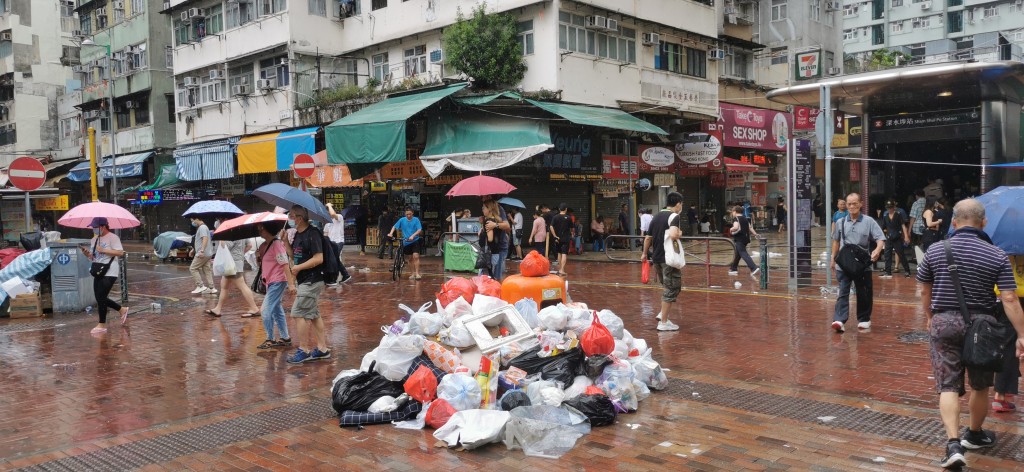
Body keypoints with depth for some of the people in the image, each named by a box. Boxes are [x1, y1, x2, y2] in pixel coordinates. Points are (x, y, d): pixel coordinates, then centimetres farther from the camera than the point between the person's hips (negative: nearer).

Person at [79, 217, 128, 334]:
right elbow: (93, 257, 19)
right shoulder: (94, 239, 15)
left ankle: (102, 325, 0)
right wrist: (86, 253, -2)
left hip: (109, 272, -8)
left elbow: (120, 252, -18)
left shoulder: (112, 237, -9)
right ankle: (122, 310, 27)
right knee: (100, 298, 7)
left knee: (101, 298, -9)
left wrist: (103, 250, -20)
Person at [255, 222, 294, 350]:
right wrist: (257, 257, -5)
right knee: (277, 311, 13)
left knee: (265, 311, -8)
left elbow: (285, 264, -21)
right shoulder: (263, 245, 11)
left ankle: (270, 340, 2)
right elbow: (261, 265, 17)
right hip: (270, 282, 9)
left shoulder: (276, 244, -16)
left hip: (278, 282, -9)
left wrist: (291, 283, -25)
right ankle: (284, 338, 21)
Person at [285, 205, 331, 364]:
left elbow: (319, 258, -22)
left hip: (311, 281, -10)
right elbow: (294, 255, 20)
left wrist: (299, 267, -18)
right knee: (313, 315, 13)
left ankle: (303, 350, 1)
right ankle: (322, 348, 20)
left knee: (299, 313, -7)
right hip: (304, 281, 10)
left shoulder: (312, 234, -17)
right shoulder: (298, 234, 12)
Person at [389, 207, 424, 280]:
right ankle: (413, 273, 21)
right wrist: (391, 233, -11)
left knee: (416, 256, -14)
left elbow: (419, 230, -14)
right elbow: (394, 226, 6)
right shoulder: (402, 220, 0)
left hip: (415, 241, -3)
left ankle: (417, 273, -11)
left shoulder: (416, 220, -7)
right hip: (406, 242, 3)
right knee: (412, 258, 11)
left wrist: (413, 236, -28)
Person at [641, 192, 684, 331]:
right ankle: (664, 322, 0)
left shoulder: (657, 217, 12)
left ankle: (664, 312, 20)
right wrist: (680, 233, -7)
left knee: (667, 287, 25)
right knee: (672, 288, 0)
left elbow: (648, 237, 19)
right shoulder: (674, 216, -11)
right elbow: (673, 235, -29)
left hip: (656, 258, 8)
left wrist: (644, 253, 31)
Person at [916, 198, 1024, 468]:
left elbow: (925, 291, 7)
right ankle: (975, 435, 37)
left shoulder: (935, 251, -2)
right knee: (980, 386, 19)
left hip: (944, 322, 0)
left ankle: (953, 444, -14)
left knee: (948, 386, 1)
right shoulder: (997, 256, -6)